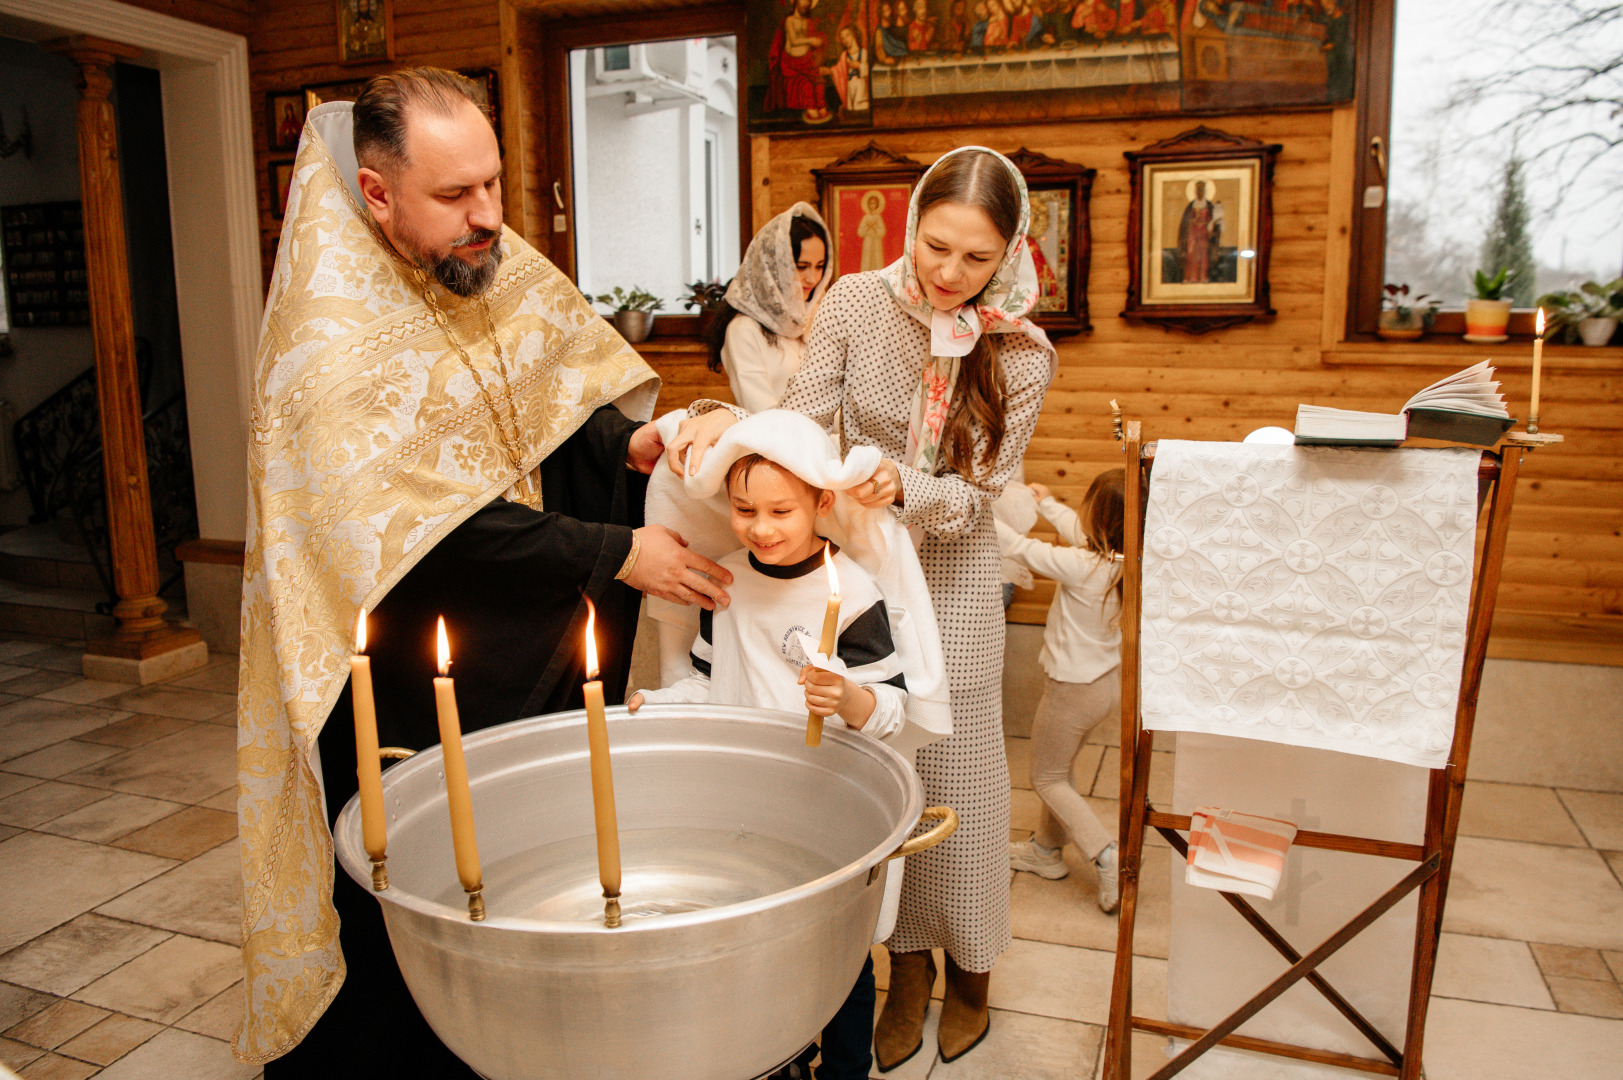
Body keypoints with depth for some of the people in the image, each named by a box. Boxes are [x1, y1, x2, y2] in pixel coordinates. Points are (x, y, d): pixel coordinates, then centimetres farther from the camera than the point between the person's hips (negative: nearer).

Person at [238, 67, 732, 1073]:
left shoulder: (508, 269, 0)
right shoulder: (332, 328, -20)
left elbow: (557, 405, 13)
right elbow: (430, 523, -25)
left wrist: (632, 441, -8)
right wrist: (618, 553, -23)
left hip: (539, 653, 6)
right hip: (413, 690, -6)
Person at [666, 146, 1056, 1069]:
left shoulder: (1021, 354, -10)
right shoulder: (856, 303, -9)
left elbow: (974, 495, -11)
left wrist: (902, 487, -31)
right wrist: (726, 421, -29)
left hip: (954, 576, -1)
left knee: (958, 766, 9)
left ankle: (970, 963, 35)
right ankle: (908, 960, 33)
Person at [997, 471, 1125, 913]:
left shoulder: (1080, 566, -30)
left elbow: (1020, 548, -22)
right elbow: (1083, 533, 11)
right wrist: (1047, 504, 26)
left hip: (1075, 689, -8)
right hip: (1111, 682, 8)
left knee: (1047, 779, 11)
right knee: (1057, 768, 26)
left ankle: (1110, 858, 0)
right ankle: (1046, 849, 40)